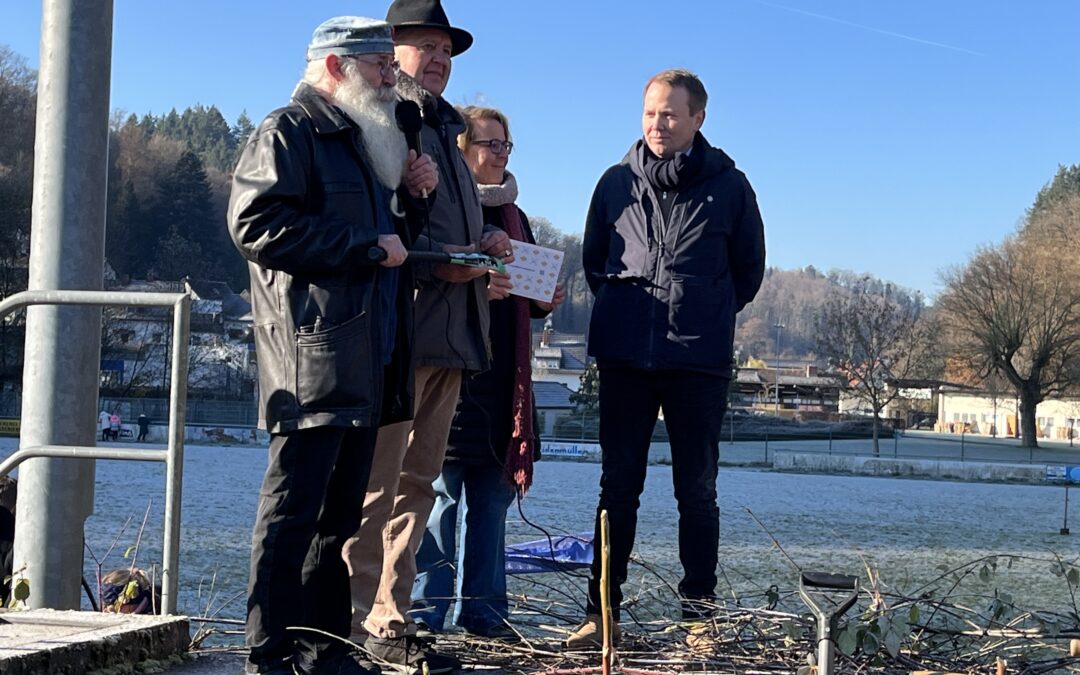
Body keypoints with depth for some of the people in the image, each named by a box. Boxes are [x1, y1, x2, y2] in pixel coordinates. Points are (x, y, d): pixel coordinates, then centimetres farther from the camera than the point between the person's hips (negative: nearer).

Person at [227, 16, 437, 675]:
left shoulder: (367, 140, 25)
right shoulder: (289, 131, -3)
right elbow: (258, 225, -17)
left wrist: (410, 197, 11)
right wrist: (367, 246, -14)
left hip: (367, 362, 9)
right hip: (313, 354, -9)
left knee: (341, 513, 11)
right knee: (294, 509, -8)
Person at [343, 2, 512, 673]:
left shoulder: (444, 131, 25)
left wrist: (488, 237, 7)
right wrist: (433, 263, -21)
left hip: (450, 334, 9)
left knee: (417, 483, 11)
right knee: (375, 485, -7)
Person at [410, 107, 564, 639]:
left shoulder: (513, 216, 21)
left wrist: (544, 300, 4)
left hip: (502, 378, 7)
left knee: (493, 496, 8)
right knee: (441, 491, -7)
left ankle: (484, 610, 14)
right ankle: (424, 612, 1)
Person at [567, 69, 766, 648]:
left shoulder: (729, 186, 2)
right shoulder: (617, 182, 7)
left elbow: (749, 270, 13)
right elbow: (592, 258, 20)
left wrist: (707, 315, 11)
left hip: (699, 362, -2)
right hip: (624, 357, 2)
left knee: (697, 491, 3)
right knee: (617, 487, 4)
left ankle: (698, 612, 9)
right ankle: (602, 610, 8)